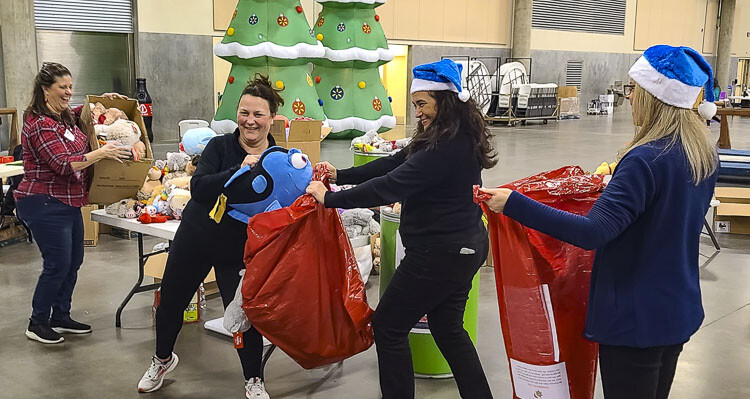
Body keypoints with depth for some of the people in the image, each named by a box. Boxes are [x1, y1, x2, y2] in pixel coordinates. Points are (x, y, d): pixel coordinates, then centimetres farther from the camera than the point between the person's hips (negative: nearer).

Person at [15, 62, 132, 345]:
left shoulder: (66, 116, 9)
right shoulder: (40, 124, -18)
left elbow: (83, 112, 34)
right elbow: (64, 164, -24)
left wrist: (102, 99, 15)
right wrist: (101, 153, -22)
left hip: (68, 202, 10)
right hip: (45, 204, -10)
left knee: (73, 261, 14)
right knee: (57, 265, -4)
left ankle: (61, 318, 27)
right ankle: (37, 324, 13)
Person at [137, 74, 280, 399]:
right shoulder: (220, 146, -10)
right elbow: (198, 188, -23)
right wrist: (239, 171, -36)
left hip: (239, 250, -1)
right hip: (195, 238, 2)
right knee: (171, 302, 16)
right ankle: (163, 360, 46)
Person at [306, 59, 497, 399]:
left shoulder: (448, 148, -25)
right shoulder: (459, 139, 7)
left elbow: (390, 186, -28)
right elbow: (395, 164, 7)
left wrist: (330, 199, -20)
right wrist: (340, 175, 3)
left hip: (439, 253, -10)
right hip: (465, 247, 10)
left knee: (388, 326, 5)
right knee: (448, 327, 21)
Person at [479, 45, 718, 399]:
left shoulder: (647, 160, -24)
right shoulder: (704, 154, 2)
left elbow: (594, 232, -31)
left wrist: (514, 204, -32)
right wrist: (622, 181, 26)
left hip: (636, 319, -8)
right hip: (679, 313, 9)